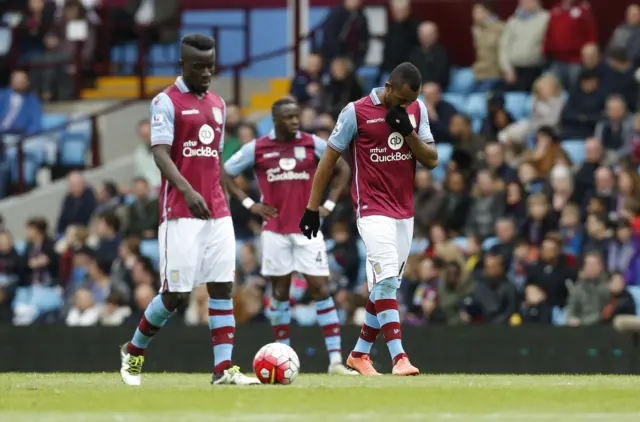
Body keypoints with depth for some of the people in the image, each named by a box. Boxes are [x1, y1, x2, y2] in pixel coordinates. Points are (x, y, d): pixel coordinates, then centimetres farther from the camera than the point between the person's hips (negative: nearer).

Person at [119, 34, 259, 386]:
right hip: (180, 212, -6)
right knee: (177, 293, -5)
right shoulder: (166, 102, -6)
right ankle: (133, 351, 17)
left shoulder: (218, 104, 16)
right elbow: (160, 153, -17)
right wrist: (187, 191, -31)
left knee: (223, 287, -2)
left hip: (217, 212, 6)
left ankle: (223, 368, -5)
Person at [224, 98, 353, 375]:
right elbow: (225, 173, 8)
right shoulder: (256, 149, 0)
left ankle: (336, 360, -8)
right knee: (279, 292, 4)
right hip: (275, 229, 0)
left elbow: (344, 169, 12)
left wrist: (329, 204, 3)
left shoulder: (313, 144, 2)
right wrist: (249, 204, -1)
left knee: (321, 289, -6)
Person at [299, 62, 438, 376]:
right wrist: (312, 208, -4)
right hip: (372, 209, -6)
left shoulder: (417, 109, 6)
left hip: (405, 213, 6)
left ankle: (359, 355, 22)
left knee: (385, 286, 10)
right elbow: (329, 158, -3)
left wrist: (408, 131, -13)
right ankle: (398, 358, -26)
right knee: (385, 279, -19)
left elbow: (432, 160, 3)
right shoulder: (357, 112, -8)